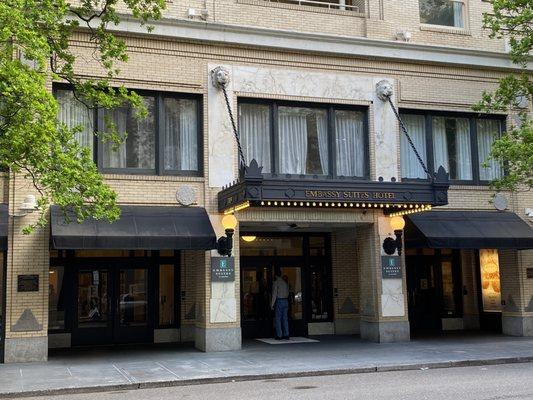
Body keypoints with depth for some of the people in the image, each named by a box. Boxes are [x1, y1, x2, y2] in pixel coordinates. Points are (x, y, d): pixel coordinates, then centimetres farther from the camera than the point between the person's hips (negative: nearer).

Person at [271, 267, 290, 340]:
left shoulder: (276, 282, -8)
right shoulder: (285, 282, 11)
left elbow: (274, 294, -11)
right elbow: (287, 293, 13)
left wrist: (272, 304, -9)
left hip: (279, 301, -6)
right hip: (286, 301, 6)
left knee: (278, 318, -1)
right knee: (285, 318, 8)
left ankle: (279, 335, -3)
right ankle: (286, 335, 8)